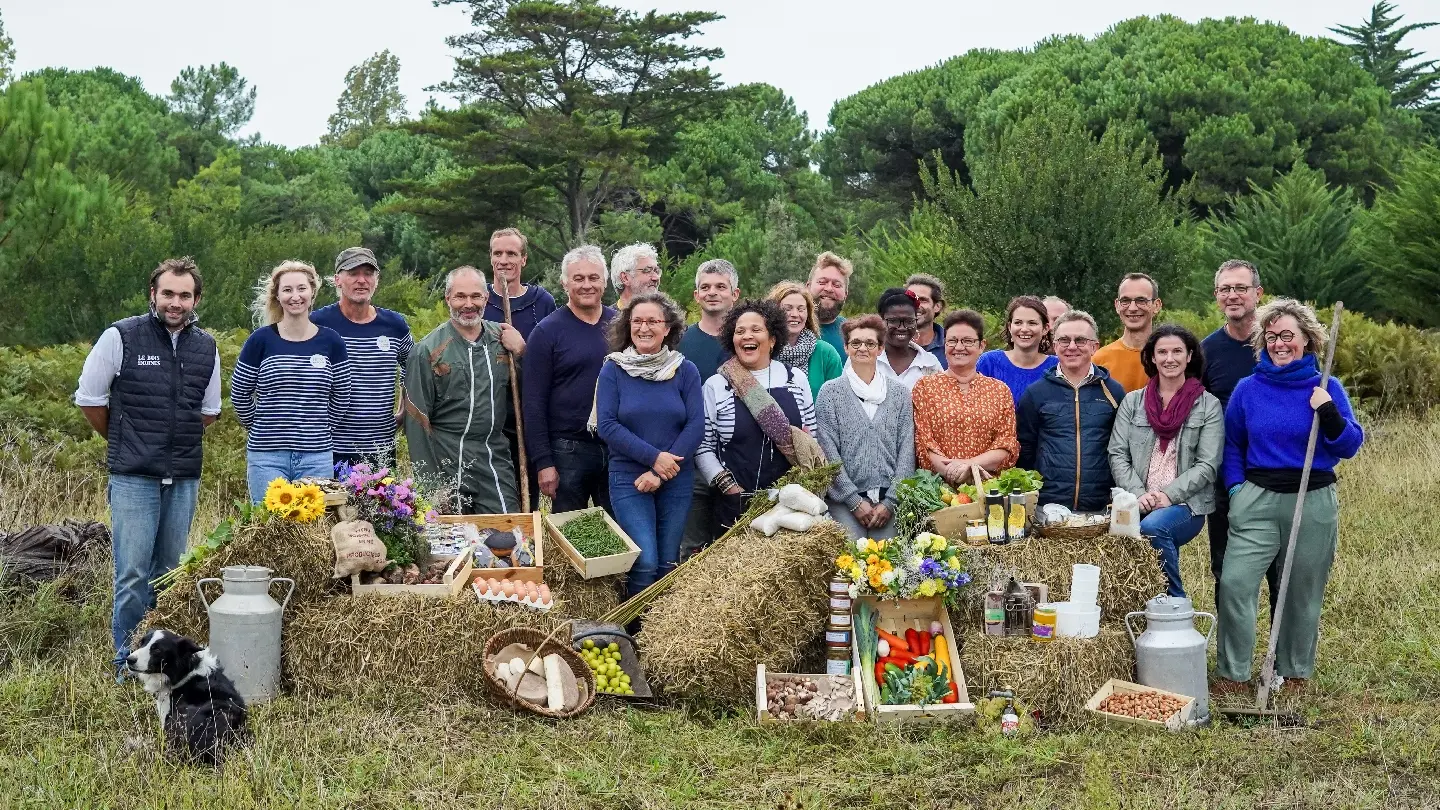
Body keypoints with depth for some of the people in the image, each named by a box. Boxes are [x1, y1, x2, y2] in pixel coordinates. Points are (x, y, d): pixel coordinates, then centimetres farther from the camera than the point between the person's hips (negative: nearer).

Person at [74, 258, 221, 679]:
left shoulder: (206, 347, 8)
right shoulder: (121, 337, -6)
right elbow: (89, 399, 3)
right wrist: (123, 440, 12)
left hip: (184, 478, 4)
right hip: (133, 477, -4)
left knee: (171, 570, 11)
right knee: (133, 573, -7)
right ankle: (129, 662, 3)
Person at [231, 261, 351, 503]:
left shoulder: (331, 342, 4)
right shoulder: (261, 340, -1)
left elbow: (340, 400, 11)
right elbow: (240, 395, 7)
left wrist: (319, 429, 10)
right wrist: (262, 428, 11)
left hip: (317, 458, 1)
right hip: (267, 456, -1)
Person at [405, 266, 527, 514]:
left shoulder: (502, 339, 9)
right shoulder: (428, 350, -3)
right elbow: (417, 419, -2)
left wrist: (520, 352, -4)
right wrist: (428, 480, -7)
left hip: (497, 459, 3)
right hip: (449, 463, -3)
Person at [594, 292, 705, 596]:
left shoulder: (685, 371, 2)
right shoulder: (613, 370, -1)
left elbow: (696, 425, -4)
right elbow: (607, 425, -8)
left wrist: (661, 473, -13)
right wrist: (654, 457, -17)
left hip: (677, 480, 2)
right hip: (628, 478, -2)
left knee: (669, 564, 7)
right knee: (645, 562, -11)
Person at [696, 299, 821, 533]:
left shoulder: (796, 380, 9)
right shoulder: (715, 386, 1)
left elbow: (811, 442, 14)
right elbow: (703, 448, 1)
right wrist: (728, 487, -8)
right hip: (736, 505, -2)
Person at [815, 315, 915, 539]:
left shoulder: (899, 393, 11)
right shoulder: (830, 392, 5)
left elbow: (906, 451, 6)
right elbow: (828, 453, -1)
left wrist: (890, 502, -4)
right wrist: (855, 501, -8)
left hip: (889, 502, 2)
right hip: (844, 501, -2)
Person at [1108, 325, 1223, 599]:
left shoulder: (1208, 405, 7)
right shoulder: (1133, 402, 15)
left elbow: (1208, 465, 0)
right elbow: (1117, 455, 8)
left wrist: (1169, 495, -12)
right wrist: (1138, 494, -8)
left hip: (1185, 505, -2)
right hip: (1138, 505, 2)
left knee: (1152, 527, -35)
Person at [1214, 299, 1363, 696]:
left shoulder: (1326, 388, 2)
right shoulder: (1248, 389, 4)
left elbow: (1350, 446, 0)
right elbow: (1231, 443, 15)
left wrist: (1328, 412, -15)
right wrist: (1236, 486, 3)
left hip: (1314, 503, 0)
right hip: (1257, 500, 0)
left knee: (1304, 593, 10)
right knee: (1234, 583, -12)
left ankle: (1294, 673, 26)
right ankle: (1233, 676, -2)